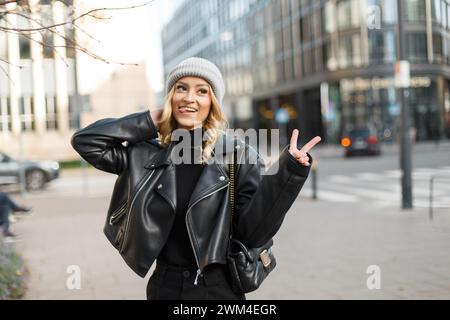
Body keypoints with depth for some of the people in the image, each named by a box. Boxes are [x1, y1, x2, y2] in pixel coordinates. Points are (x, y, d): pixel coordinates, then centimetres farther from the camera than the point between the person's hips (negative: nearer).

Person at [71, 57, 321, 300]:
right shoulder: (148, 155, -2)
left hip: (221, 289, -2)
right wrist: (148, 123, -5)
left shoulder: (238, 154, -9)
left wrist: (288, 171, -25)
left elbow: (253, 232, -14)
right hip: (165, 287, 2)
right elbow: (84, 140, -3)